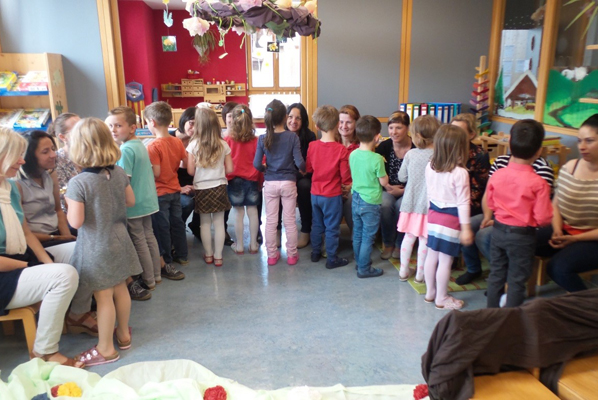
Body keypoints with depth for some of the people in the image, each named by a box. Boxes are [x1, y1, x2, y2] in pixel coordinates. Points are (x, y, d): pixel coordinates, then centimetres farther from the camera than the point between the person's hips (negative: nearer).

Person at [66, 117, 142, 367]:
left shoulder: (78, 183, -22)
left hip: (96, 248, -6)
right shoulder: (119, 173, -5)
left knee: (103, 297, 5)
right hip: (119, 241, 6)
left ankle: (106, 349, 20)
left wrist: (69, 205, -3)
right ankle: (123, 333, 37)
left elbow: (76, 221, -21)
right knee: (120, 288, 19)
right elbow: (130, 201, 7)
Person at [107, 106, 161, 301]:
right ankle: (156, 275, 29)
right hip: (148, 201, 8)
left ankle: (148, 281, 15)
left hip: (133, 204, -8)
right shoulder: (140, 145, 6)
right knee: (149, 237, 17)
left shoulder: (125, 150, -20)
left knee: (139, 242, 4)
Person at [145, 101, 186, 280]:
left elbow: (156, 173, -22)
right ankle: (181, 255, 31)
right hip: (175, 190, 6)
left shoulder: (153, 147, -21)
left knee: (162, 228, 5)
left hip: (160, 193, -6)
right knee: (177, 223, 18)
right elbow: (186, 163, 6)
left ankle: (166, 264, 14)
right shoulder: (177, 142, -2)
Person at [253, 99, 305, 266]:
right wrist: (303, 169, 7)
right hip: (288, 183, -1)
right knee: (290, 220, 9)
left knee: (271, 221, 10)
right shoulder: (292, 137, -11)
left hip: (270, 184, 1)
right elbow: (299, 162, -15)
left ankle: (272, 255, 20)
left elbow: (257, 164, -8)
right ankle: (292, 255, 20)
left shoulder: (263, 138, -6)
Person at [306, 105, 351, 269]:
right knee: (332, 228, 7)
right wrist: (348, 183, 6)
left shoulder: (312, 146, -6)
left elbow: (308, 168, 6)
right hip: (332, 195, -4)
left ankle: (315, 253, 31)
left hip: (315, 194, 5)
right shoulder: (341, 150, -19)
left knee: (317, 224, 19)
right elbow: (345, 177, -14)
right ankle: (332, 259, 16)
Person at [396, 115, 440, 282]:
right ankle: (420, 274, 20)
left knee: (409, 237, 16)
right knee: (424, 240, 9)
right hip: (428, 204, -3)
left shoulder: (410, 154, -7)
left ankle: (403, 271, 27)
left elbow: (402, 177, 4)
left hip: (410, 203, 3)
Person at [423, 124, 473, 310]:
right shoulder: (460, 173, -19)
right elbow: (462, 203, -16)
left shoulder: (430, 167, -1)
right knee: (445, 261, 5)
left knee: (432, 256, 16)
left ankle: (430, 292, 31)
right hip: (450, 219, -6)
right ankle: (441, 298, 17)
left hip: (433, 214, 6)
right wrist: (465, 227, -10)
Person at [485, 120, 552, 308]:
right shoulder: (538, 183, -21)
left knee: (496, 275, 19)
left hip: (499, 230, 4)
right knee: (517, 281, 10)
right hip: (522, 236, -4)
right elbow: (543, 217, -16)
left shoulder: (497, 175, -8)